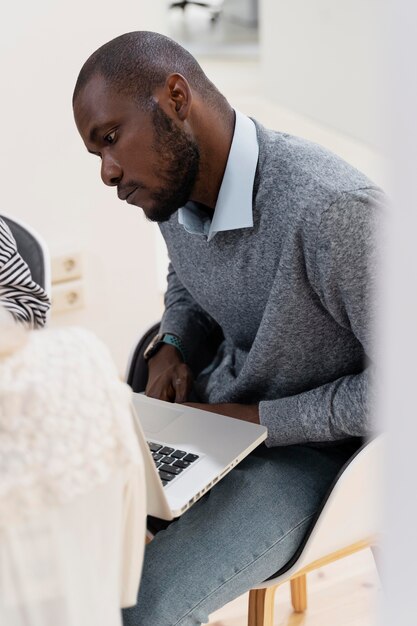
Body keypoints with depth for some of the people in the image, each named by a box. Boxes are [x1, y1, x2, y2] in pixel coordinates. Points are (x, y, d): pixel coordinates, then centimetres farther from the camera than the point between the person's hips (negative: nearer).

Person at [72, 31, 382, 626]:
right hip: (210, 401, 8)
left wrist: (260, 419, -19)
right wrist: (172, 348, -1)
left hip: (305, 446, -7)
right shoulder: (176, 182, -4)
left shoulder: (333, 209, -31)